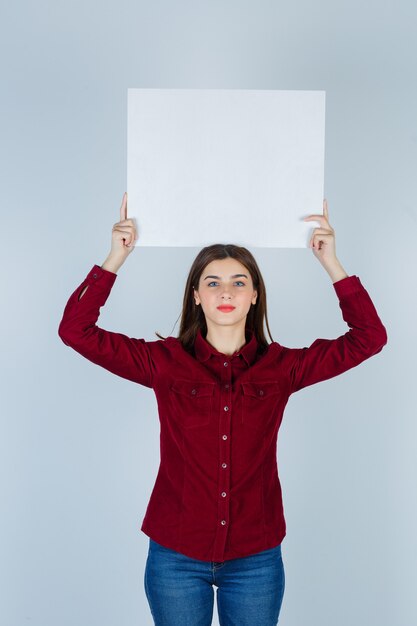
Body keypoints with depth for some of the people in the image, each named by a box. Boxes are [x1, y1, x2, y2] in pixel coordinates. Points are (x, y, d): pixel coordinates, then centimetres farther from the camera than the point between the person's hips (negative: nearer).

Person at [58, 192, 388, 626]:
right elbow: (75, 330, -10)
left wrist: (331, 263, -10)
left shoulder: (281, 367, -3)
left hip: (256, 558, 1)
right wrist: (116, 258, -14)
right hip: (175, 557, -1)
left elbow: (369, 338, -5)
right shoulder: (166, 362, -6)